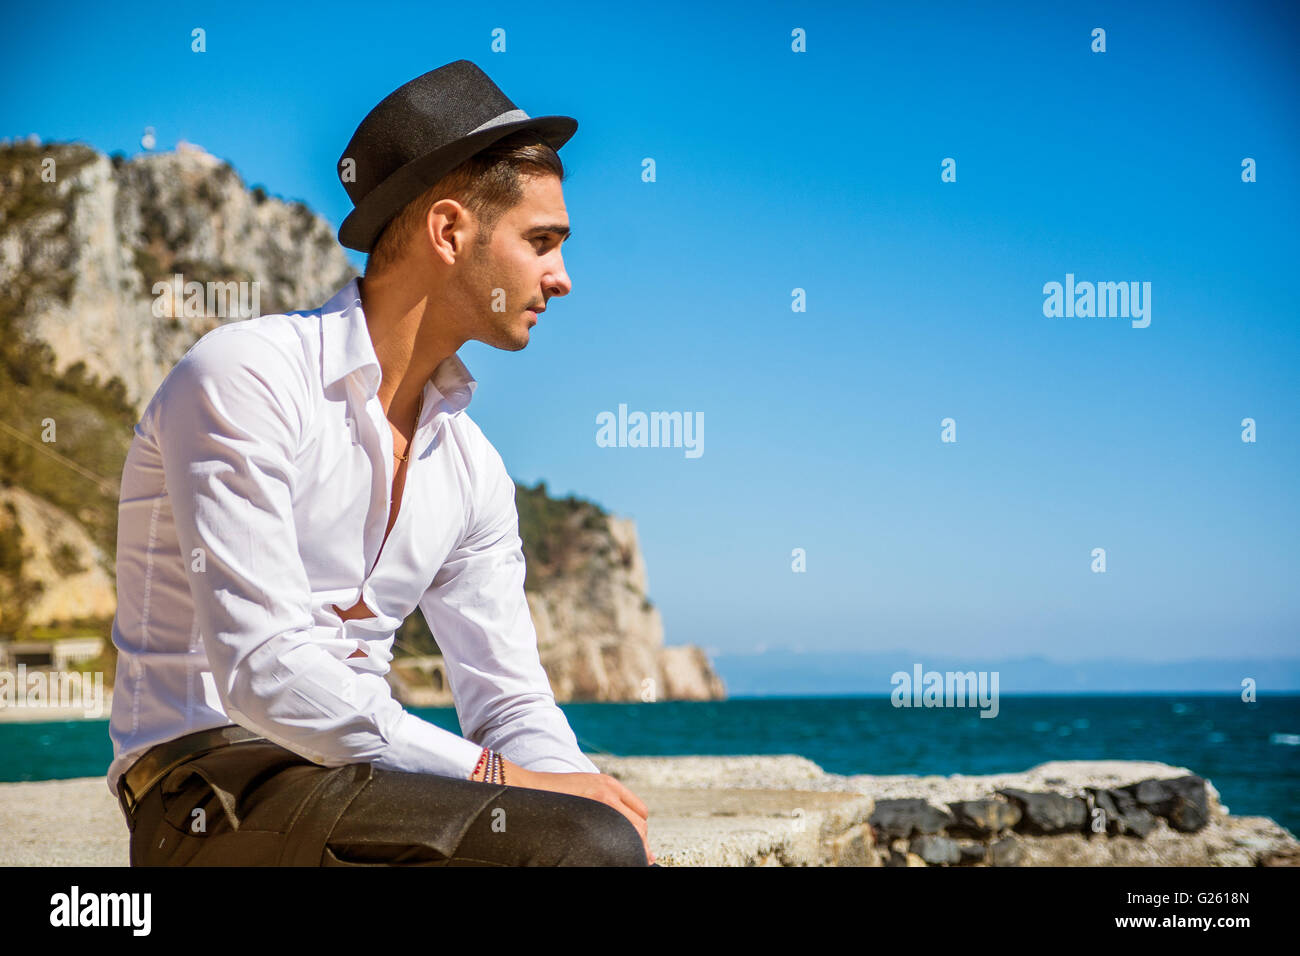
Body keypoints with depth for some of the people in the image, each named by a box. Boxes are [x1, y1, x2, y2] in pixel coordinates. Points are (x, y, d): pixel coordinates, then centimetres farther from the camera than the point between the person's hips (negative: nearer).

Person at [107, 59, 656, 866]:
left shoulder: (473, 466, 13)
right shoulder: (244, 377, -10)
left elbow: (515, 707, 12)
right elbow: (262, 671, -18)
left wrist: (578, 792, -10)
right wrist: (501, 778, -20)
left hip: (356, 783, 7)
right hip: (217, 792, -7)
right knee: (590, 845, -25)